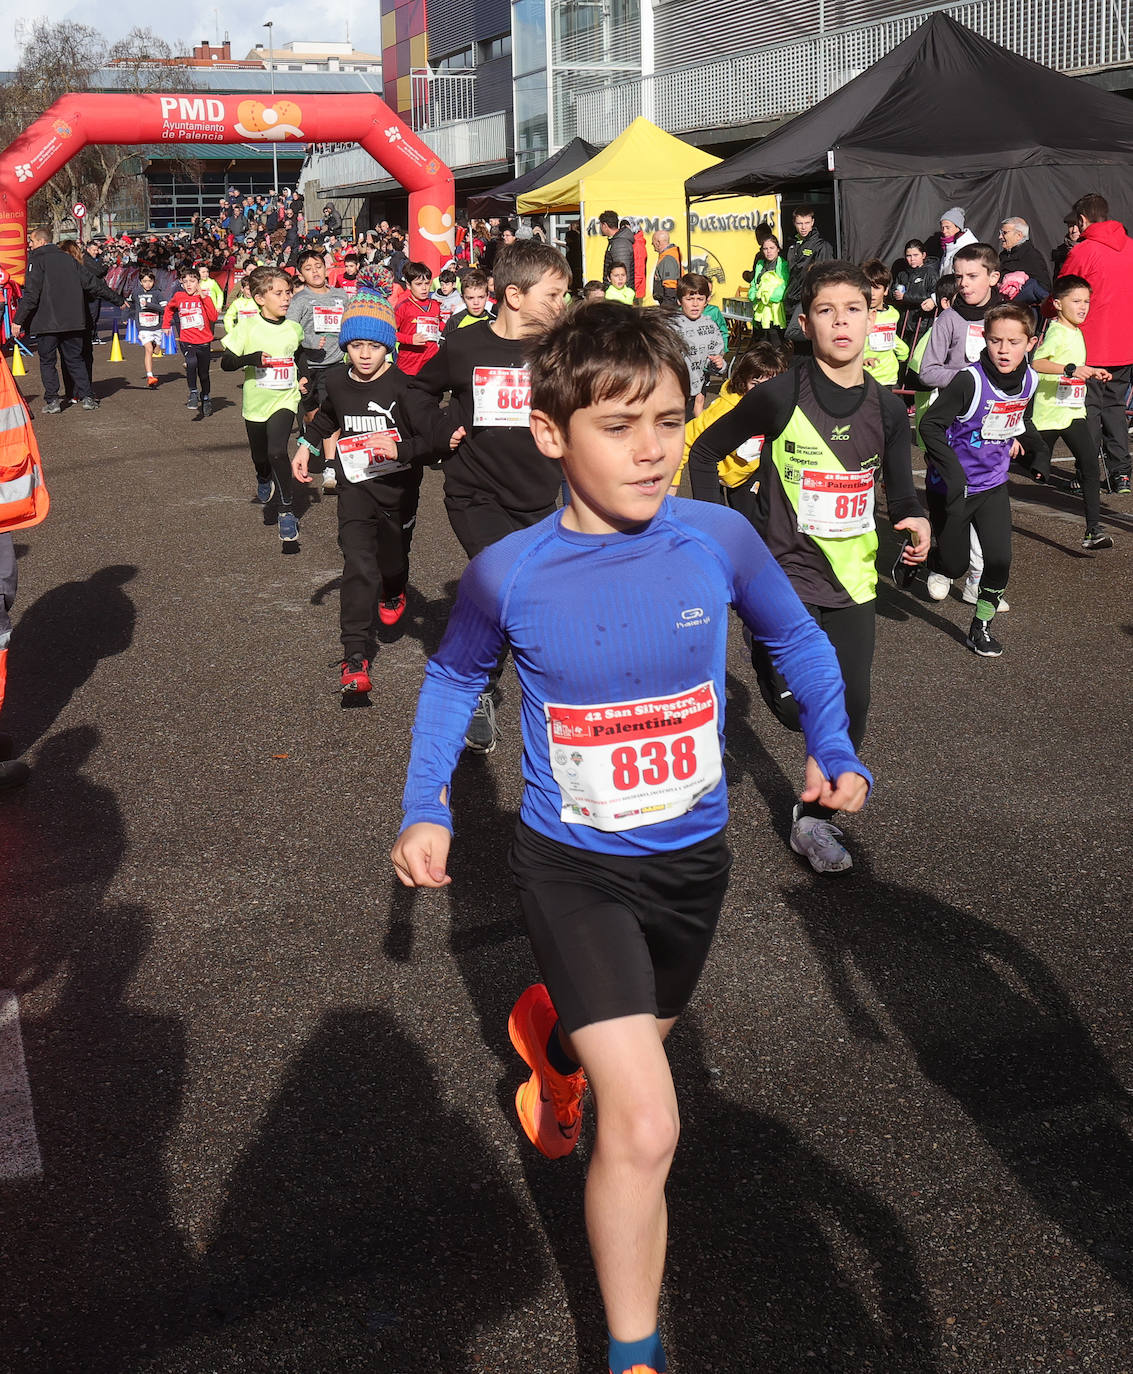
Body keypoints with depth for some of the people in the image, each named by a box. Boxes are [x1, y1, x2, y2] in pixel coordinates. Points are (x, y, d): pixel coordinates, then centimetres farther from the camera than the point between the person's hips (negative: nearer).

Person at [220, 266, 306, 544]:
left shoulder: (294, 328, 0)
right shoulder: (248, 327, -10)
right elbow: (226, 362, -10)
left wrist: (302, 376, 9)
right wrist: (251, 358, -27)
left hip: (285, 400, 0)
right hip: (256, 403, 0)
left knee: (277, 452, -22)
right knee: (260, 457, 16)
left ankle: (286, 512, -9)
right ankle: (264, 480, 55)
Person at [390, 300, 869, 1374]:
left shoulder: (718, 540, -15)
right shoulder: (507, 576, -18)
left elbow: (797, 642, 6)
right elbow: (452, 680, 3)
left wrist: (831, 748, -4)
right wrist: (425, 809, -7)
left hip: (690, 858, 4)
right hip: (572, 867, -3)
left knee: (641, 1036, 30)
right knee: (645, 1125, -15)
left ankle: (548, 1030, 67)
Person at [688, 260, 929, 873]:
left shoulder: (887, 409, 2)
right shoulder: (780, 397, -10)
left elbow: (901, 494, 10)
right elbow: (704, 452, 0)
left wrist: (913, 523, -13)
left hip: (852, 577, 4)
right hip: (783, 571, -4)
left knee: (851, 709, 3)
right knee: (796, 706, -17)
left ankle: (815, 816, 25)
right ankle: (764, 651, 18)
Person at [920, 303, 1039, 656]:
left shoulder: (1029, 380, -4)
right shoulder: (970, 380, -24)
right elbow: (930, 425, -22)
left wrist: (1014, 438, 12)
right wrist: (952, 472, -29)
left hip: (994, 485, 4)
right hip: (952, 487, -4)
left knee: (1000, 559, -6)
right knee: (953, 565, 5)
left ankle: (981, 627, 13)